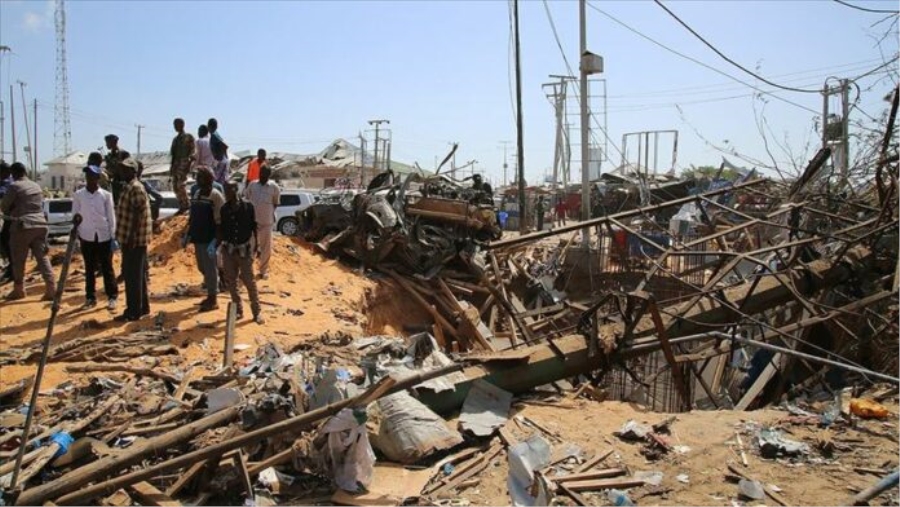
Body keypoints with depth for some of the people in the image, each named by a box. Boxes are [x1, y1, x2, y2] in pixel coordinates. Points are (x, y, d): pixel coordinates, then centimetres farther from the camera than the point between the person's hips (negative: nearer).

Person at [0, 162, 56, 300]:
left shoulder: (14, 186, -5)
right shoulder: (36, 186, 14)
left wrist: (12, 213, 22)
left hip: (23, 226, -5)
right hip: (40, 225, 6)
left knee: (18, 260, 8)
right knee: (43, 258, 4)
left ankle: (19, 290, 17)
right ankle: (52, 289, -4)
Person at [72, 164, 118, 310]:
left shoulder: (106, 195, -1)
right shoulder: (78, 195, 2)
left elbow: (111, 217, 0)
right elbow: (75, 215, 7)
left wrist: (114, 237, -2)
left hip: (104, 236, -1)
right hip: (87, 237, 2)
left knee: (107, 268, 4)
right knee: (89, 268, 9)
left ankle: (112, 296, 10)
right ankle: (90, 296, 17)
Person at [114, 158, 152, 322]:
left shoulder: (135, 188, -14)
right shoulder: (129, 187, 18)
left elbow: (138, 213, -21)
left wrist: (131, 236, -24)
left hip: (134, 238, -10)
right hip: (135, 238, 10)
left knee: (132, 275, -7)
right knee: (137, 275, 15)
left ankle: (133, 311, -3)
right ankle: (142, 307, 22)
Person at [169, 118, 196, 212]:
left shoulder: (188, 137, 0)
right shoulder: (175, 139, 18)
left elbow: (193, 152, -7)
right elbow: (172, 153, 20)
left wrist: (189, 163, -18)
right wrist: (172, 166, 14)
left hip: (184, 162, -7)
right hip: (176, 163, 7)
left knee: (180, 184, -16)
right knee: (175, 186, 3)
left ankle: (186, 205, -5)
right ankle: (182, 206, 9)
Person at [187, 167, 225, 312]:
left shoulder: (215, 195, -12)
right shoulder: (195, 194, 13)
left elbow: (220, 221, -15)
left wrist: (215, 240, -20)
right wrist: (188, 234, 15)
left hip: (209, 239, -8)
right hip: (197, 238, 8)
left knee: (210, 269, -1)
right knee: (202, 267, 15)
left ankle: (213, 300, 7)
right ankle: (210, 295, 29)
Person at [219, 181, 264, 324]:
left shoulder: (247, 207, -6)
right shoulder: (224, 209, 2)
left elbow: (254, 226, -2)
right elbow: (221, 228, 8)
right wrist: (219, 243, 0)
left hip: (244, 249, -4)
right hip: (228, 249, 4)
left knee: (249, 281, -3)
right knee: (231, 281, 8)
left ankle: (256, 312, 5)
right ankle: (238, 310, 20)